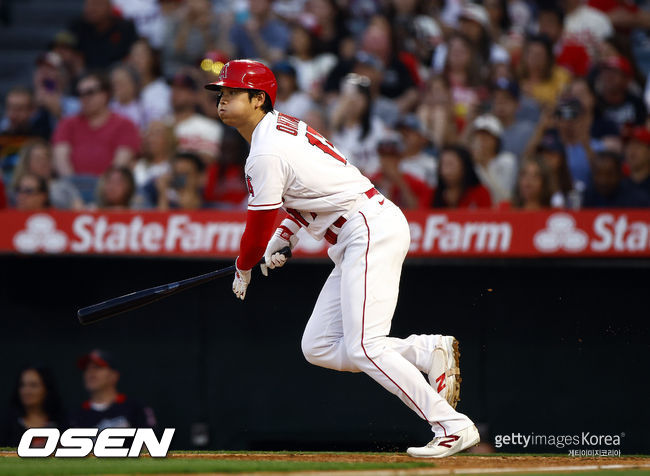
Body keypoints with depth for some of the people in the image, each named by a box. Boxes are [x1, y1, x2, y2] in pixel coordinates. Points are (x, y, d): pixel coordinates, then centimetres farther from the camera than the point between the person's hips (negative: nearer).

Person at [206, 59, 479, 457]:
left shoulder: (266, 154, -15)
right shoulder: (284, 125, 16)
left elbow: (259, 227, -6)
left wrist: (243, 272, 12)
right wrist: (280, 241, 18)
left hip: (372, 232, -10)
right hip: (355, 242, 10)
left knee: (363, 348, -18)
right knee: (318, 348, 7)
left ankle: (453, 426, -20)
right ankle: (429, 351, 5)